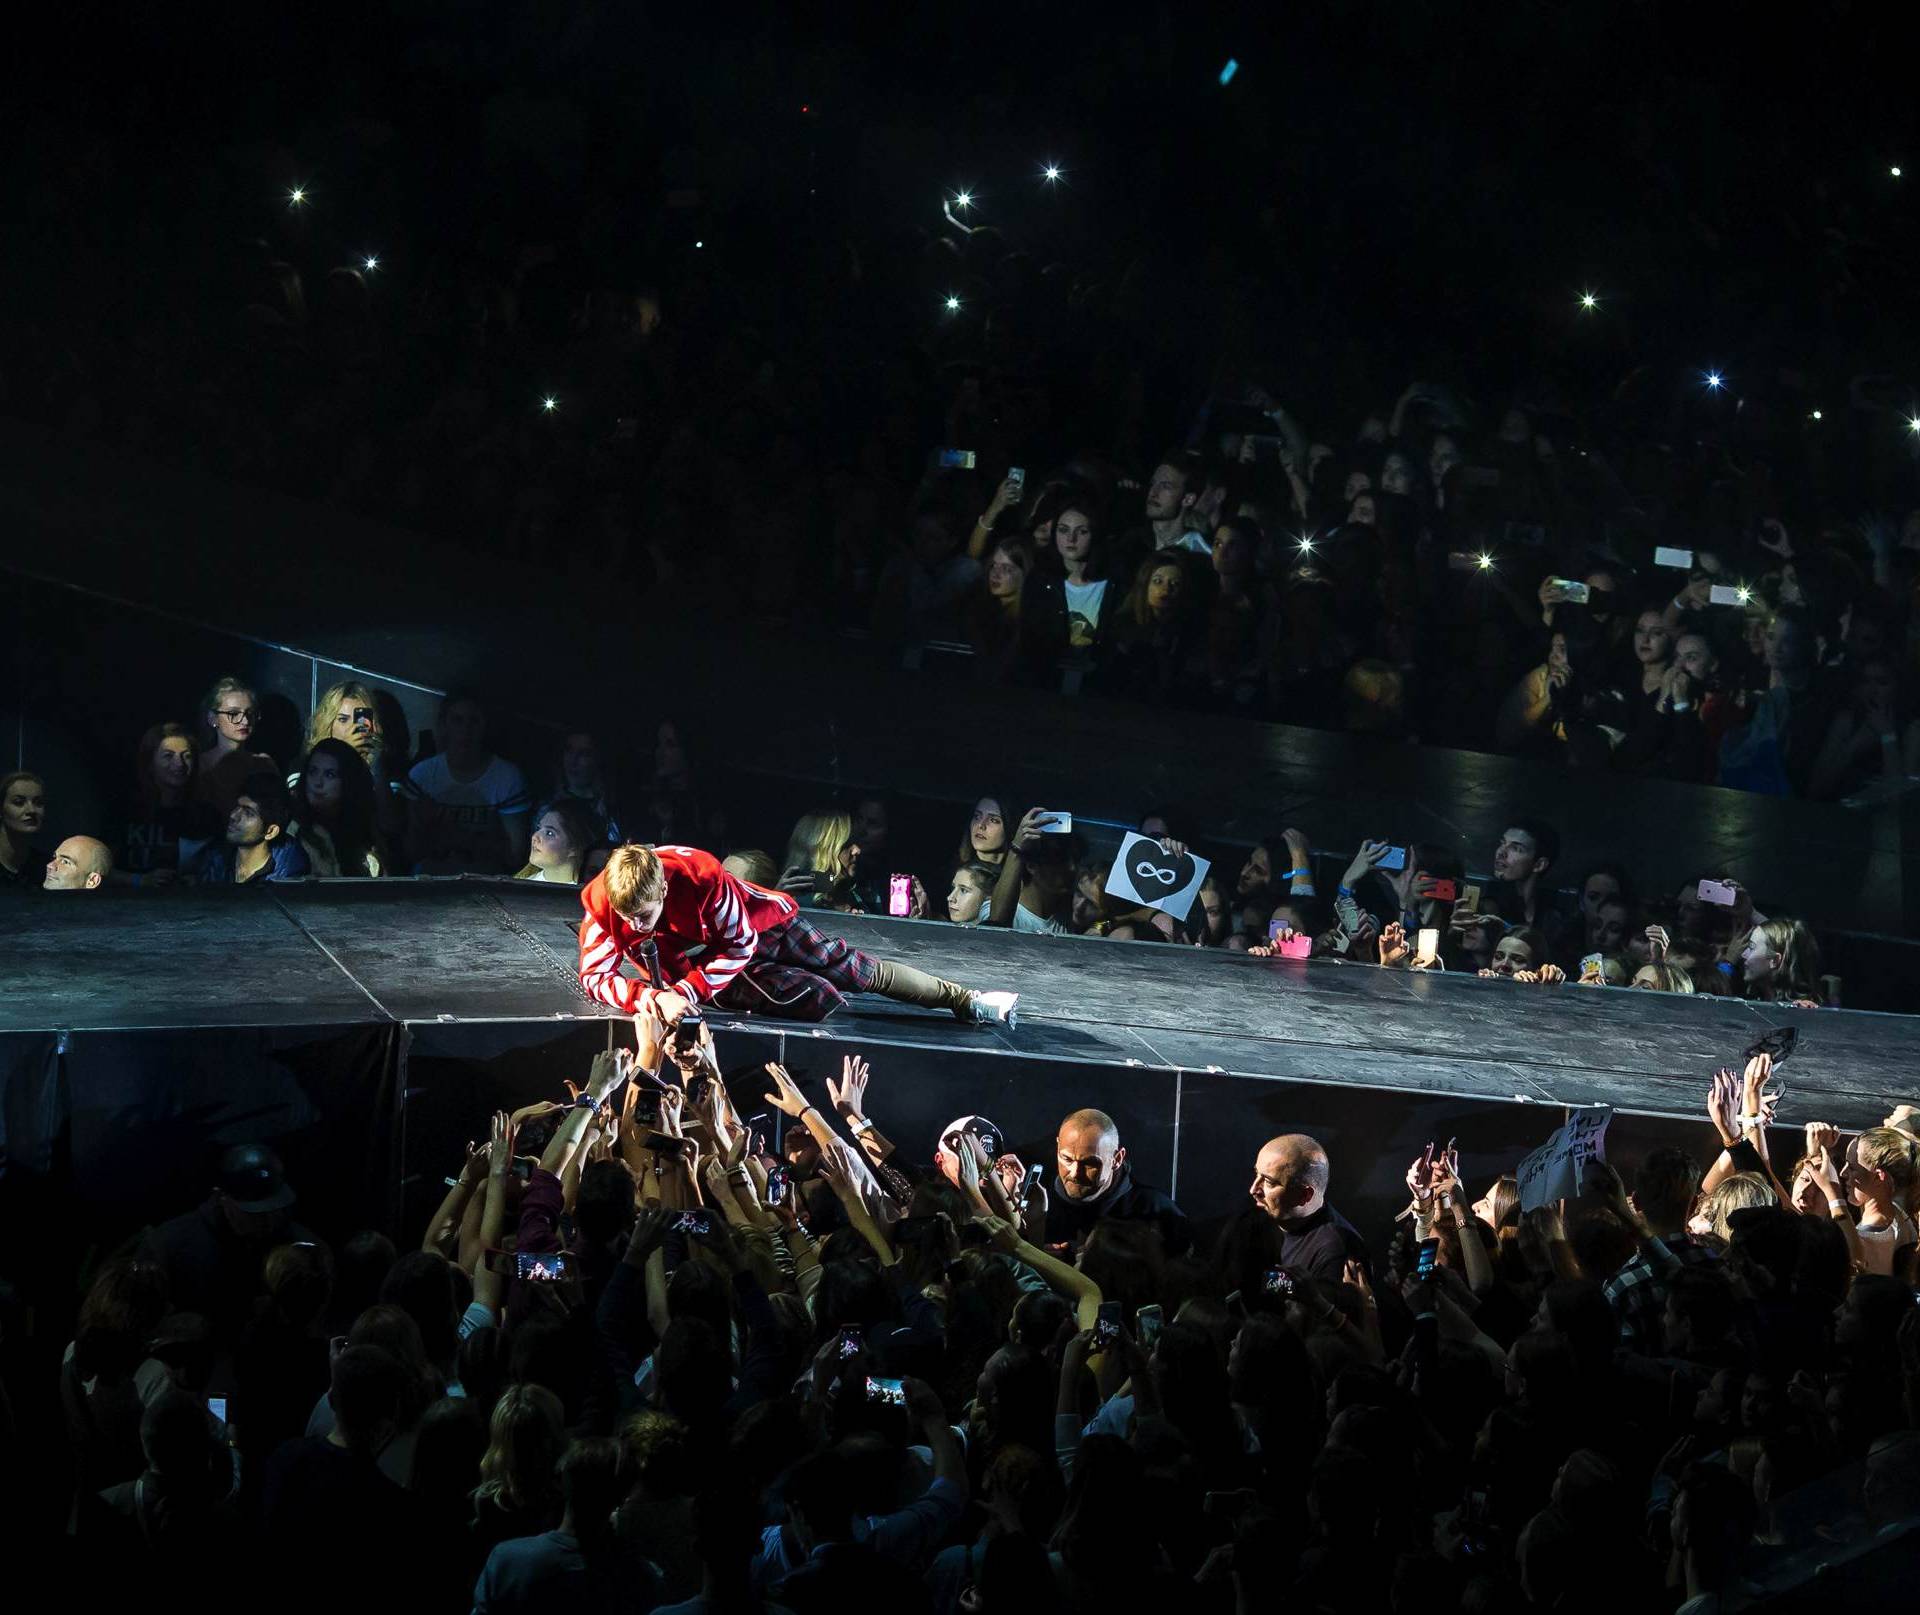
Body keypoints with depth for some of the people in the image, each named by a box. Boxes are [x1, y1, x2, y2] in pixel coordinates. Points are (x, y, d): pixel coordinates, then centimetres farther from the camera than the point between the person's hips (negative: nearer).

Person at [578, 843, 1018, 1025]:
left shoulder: (700, 876, -37)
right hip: (704, 966, 1)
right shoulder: (602, 901, -30)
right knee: (820, 999, -18)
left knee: (862, 971, 8)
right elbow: (594, 975, -24)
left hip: (759, 925, -1)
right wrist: (647, 997, -44)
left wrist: (687, 991, -38)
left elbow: (739, 944, -26)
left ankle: (966, 1000, 26)